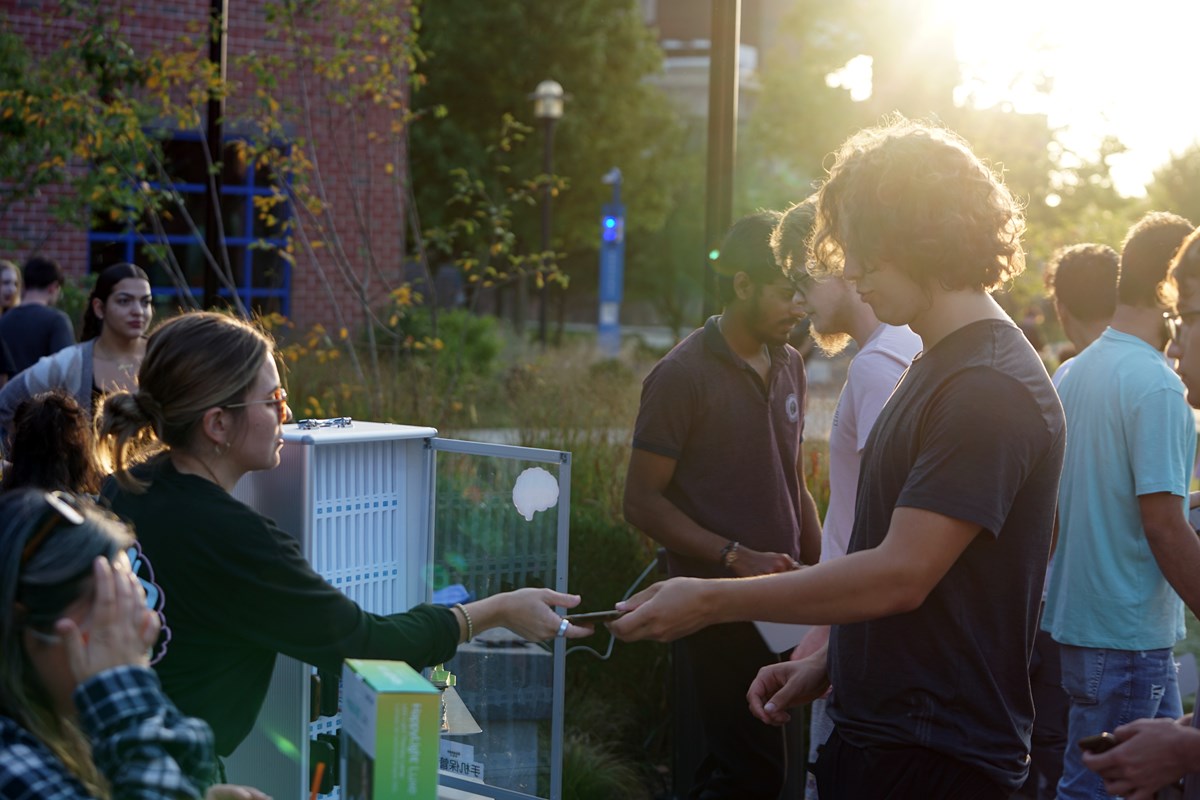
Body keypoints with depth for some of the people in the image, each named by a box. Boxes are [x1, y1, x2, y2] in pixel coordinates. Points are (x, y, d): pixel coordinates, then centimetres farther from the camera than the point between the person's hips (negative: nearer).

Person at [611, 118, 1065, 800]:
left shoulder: (992, 390, -19)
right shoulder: (937, 369, 14)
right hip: (875, 739, 9)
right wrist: (826, 664, 11)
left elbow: (900, 576, -23)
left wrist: (711, 600, -17)